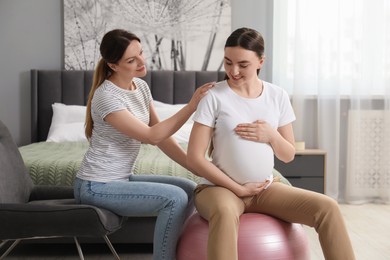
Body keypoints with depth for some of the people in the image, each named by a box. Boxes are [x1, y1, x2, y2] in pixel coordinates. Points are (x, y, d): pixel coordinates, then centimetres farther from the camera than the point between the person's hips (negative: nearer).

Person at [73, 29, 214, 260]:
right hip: (97, 186, -8)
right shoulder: (106, 97, -22)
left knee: (189, 189, 1)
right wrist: (192, 105, -24)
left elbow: (161, 136, 5)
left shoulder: (141, 86, 4)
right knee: (175, 198, -20)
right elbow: (152, 136, -24)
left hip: (123, 178, 8)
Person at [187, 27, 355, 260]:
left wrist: (271, 135, -13)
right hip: (221, 187, -4)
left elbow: (289, 155, 8)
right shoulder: (214, 97, -8)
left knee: (328, 207, -15)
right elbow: (194, 158, -11)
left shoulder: (278, 96, 3)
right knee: (225, 213, -39)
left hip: (266, 188, 4)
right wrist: (238, 189, -13)